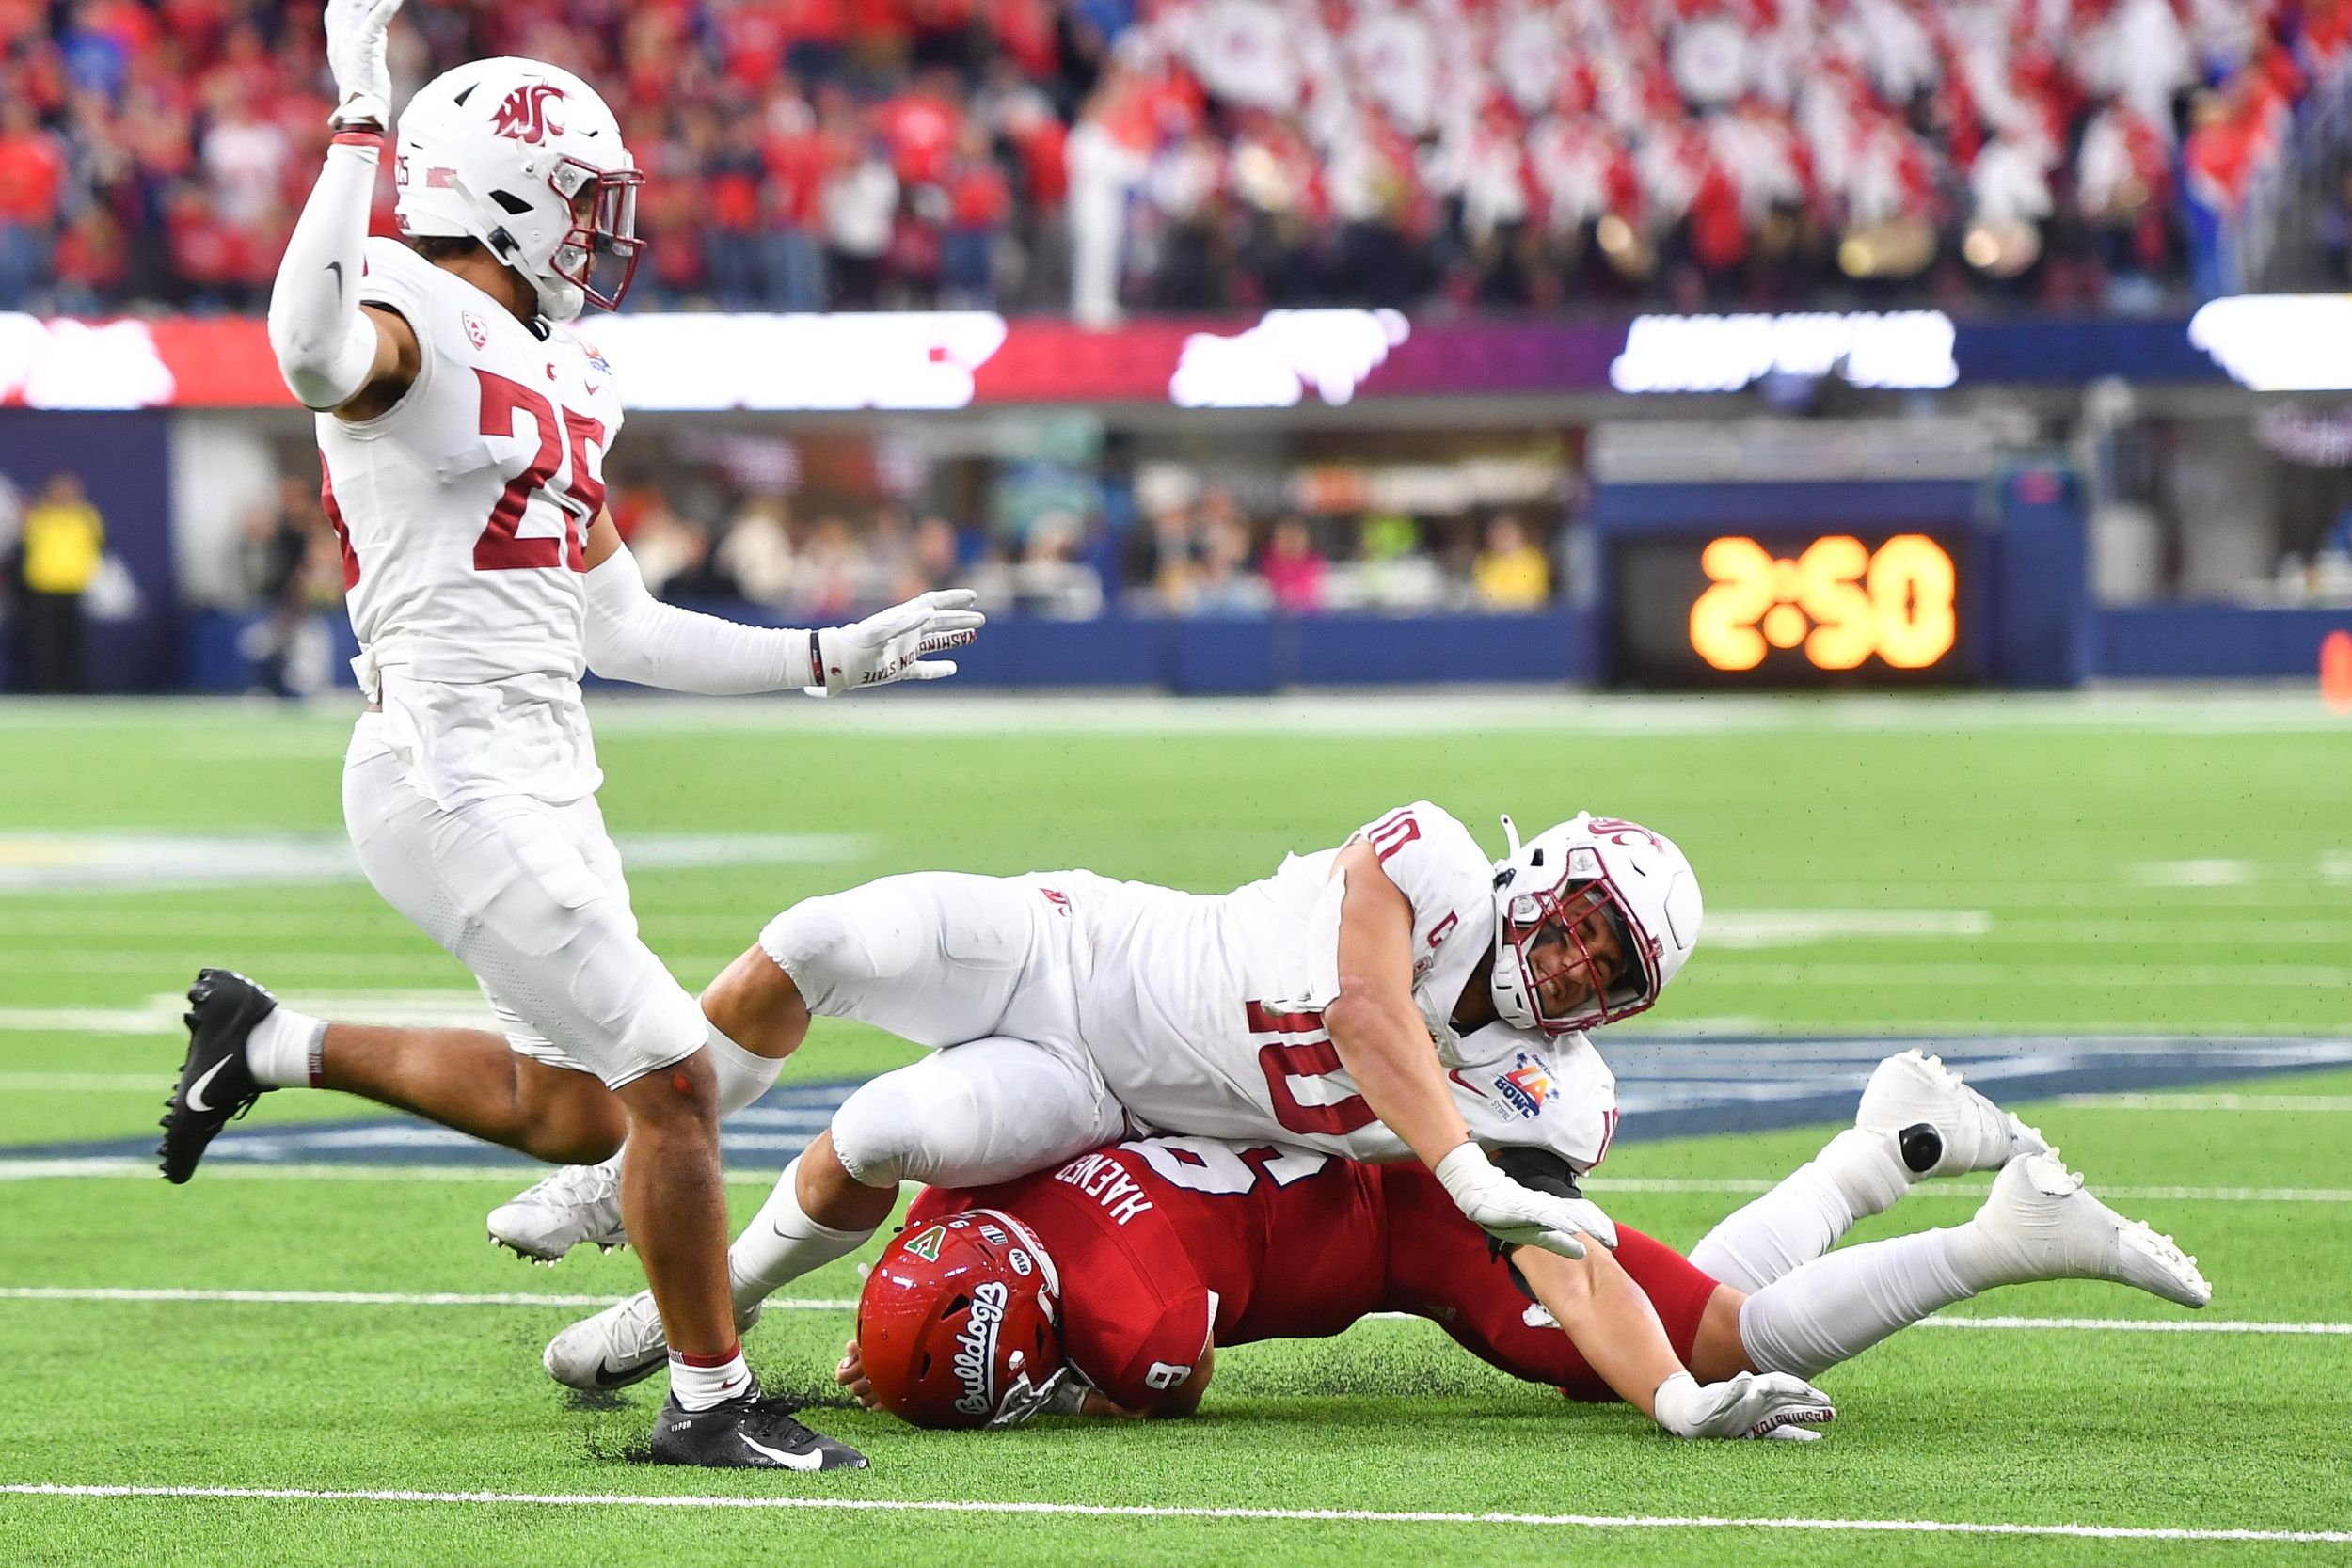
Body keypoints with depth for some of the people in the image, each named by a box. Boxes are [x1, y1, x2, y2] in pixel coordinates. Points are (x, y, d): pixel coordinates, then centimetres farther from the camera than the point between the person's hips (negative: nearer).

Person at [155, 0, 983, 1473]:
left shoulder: (552, 378, 16)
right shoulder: (412, 326, -11)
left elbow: (623, 629, 21)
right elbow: (314, 350, -39)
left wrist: (829, 658, 22)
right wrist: (360, 120, -37)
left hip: (543, 782, 10)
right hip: (457, 782, -10)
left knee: (564, 1112, 20)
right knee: (672, 1078, -7)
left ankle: (272, 1044, 32)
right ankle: (713, 1402, 6)